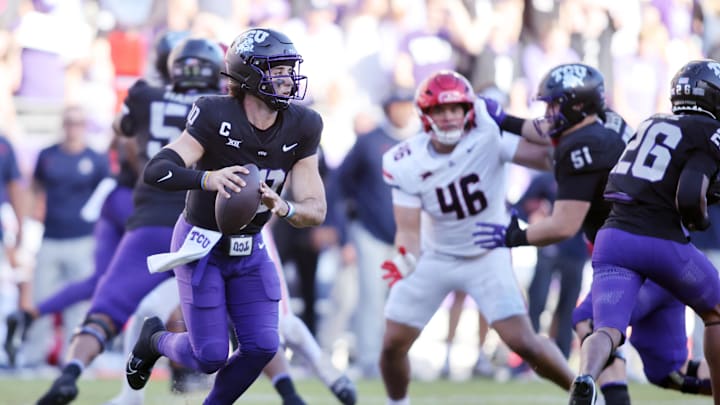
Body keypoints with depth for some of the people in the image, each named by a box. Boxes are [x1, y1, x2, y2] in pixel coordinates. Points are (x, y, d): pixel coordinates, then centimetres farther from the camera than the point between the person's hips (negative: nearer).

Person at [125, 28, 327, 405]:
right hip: (201, 246, -5)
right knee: (211, 356, -7)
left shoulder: (300, 127, -11)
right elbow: (156, 170, -33)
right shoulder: (215, 116, -24)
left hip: (249, 250, 5)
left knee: (261, 347, -6)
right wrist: (207, 178, -52)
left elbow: (316, 209, -12)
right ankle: (154, 339, 27)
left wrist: (283, 208, -36)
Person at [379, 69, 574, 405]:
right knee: (393, 344, 2)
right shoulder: (406, 165, -19)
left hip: (487, 256, -2)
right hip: (435, 259, 2)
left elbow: (548, 158, -28)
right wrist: (406, 260, -42)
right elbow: (409, 230, -20)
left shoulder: (487, 136, -23)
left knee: (523, 341, -14)